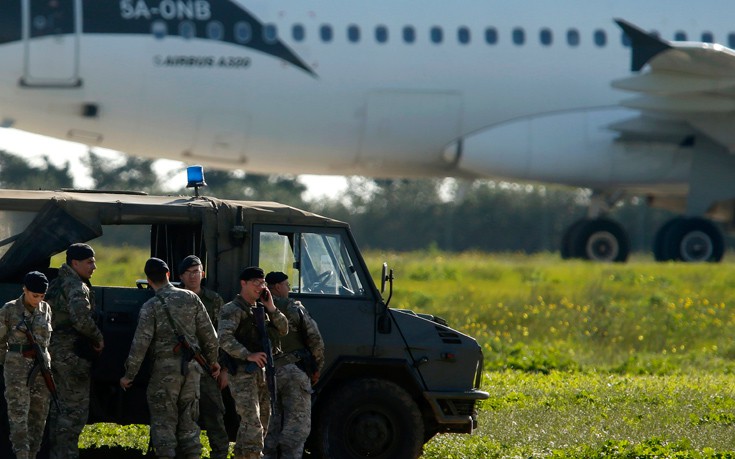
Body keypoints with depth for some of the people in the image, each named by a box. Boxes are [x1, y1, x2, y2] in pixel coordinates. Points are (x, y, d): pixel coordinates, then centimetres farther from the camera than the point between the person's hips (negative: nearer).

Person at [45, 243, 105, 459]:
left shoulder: (54, 285, 14)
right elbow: (81, 319, -31)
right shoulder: (77, 287, -16)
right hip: (72, 354, -9)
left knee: (58, 406, 17)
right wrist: (98, 338, -16)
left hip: (53, 350, 9)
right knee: (75, 408, -4)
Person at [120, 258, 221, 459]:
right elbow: (209, 334, 8)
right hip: (192, 366, 4)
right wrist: (212, 360, 22)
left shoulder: (151, 307, -8)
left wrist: (129, 375, -3)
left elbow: (141, 343, -11)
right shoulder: (190, 298, 4)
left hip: (166, 367, -4)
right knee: (189, 419, 13)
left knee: (164, 420, 1)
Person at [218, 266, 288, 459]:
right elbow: (224, 338, -20)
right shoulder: (233, 309, -6)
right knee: (252, 423, -18)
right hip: (242, 373, -9)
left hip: (261, 372, 9)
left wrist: (271, 307, 1)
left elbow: (283, 330, 14)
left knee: (263, 420, 13)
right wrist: (248, 355, -30)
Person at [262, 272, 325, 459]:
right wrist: (316, 369, 8)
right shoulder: (294, 308, -3)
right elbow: (315, 339, -4)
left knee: (271, 424, 12)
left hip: (267, 372, 4)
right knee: (298, 423, -3)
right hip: (294, 370, -4)